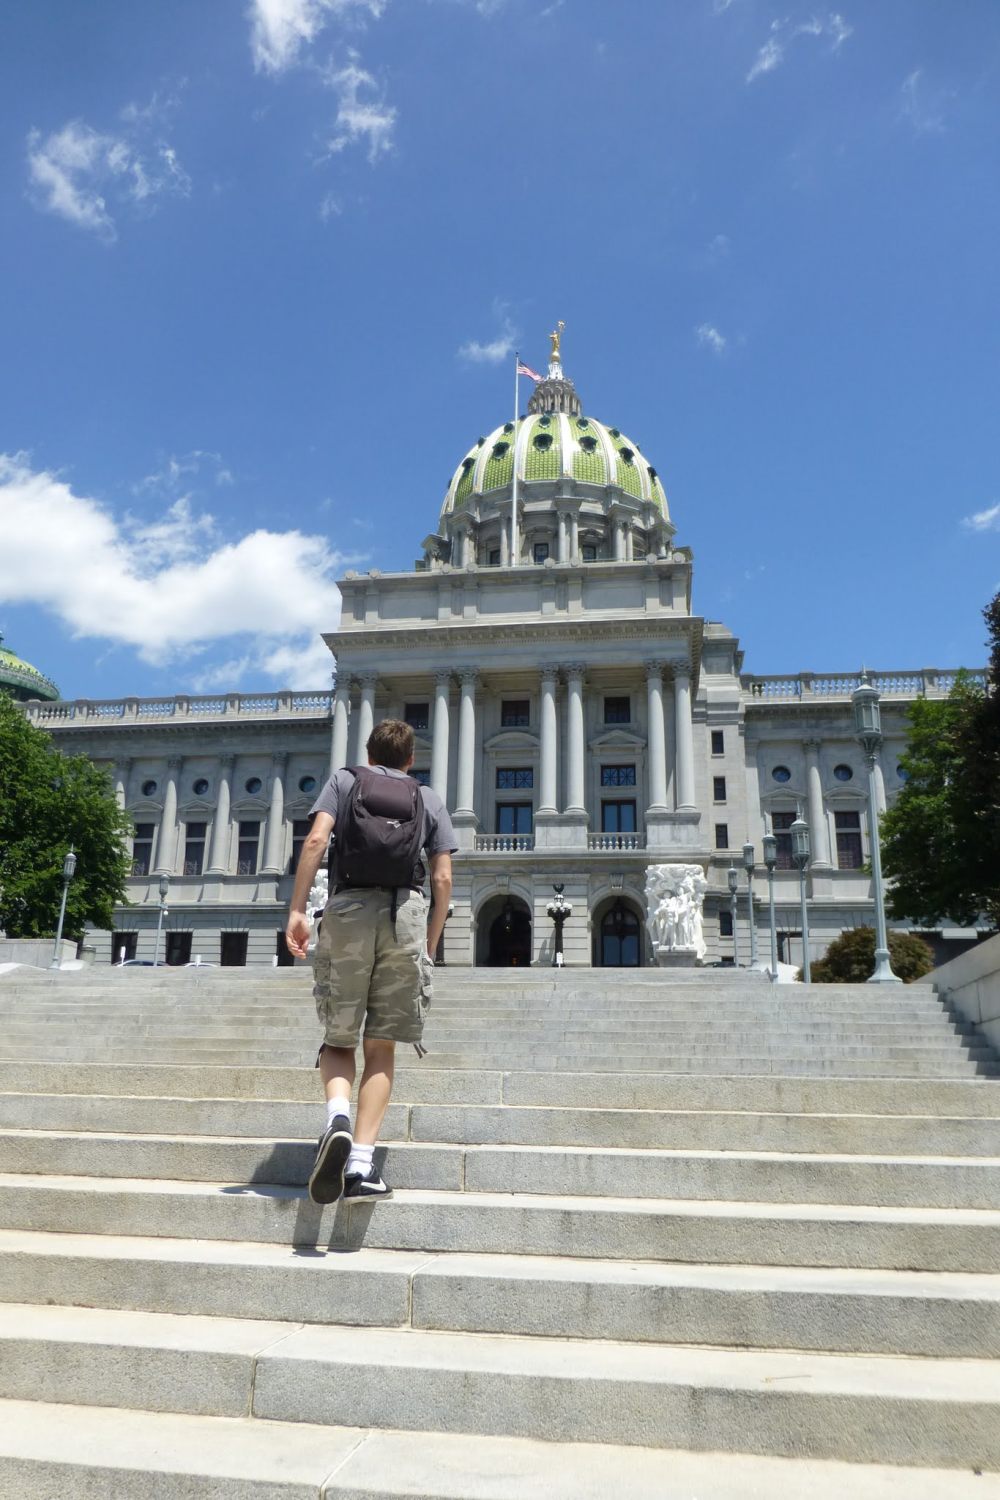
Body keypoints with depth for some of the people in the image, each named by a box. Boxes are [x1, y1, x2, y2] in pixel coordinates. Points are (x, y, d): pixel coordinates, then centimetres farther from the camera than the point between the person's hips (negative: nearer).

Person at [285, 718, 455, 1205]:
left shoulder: (344, 781, 17)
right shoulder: (428, 800, 20)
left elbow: (316, 840, -1)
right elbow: (443, 879, 10)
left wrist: (296, 911, -2)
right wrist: (429, 945, 18)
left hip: (348, 910, 0)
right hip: (406, 913, 1)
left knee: (338, 1039, 11)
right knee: (381, 1046, 7)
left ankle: (337, 1116, -17)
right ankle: (361, 1165, -1)